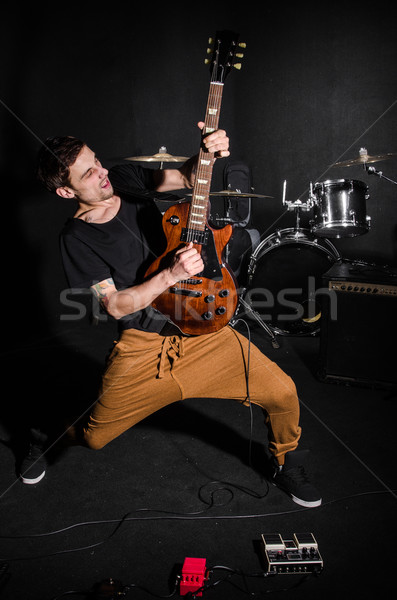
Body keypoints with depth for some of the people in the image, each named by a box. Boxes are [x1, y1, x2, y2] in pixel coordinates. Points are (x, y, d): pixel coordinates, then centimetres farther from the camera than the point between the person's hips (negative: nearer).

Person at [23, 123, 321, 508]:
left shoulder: (125, 178, 2)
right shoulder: (77, 238, -9)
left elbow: (185, 178, 5)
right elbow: (116, 306, -15)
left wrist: (208, 154, -18)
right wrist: (171, 275, -27)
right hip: (141, 345, -2)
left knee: (282, 393, -8)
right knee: (94, 438, 9)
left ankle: (285, 463, 23)